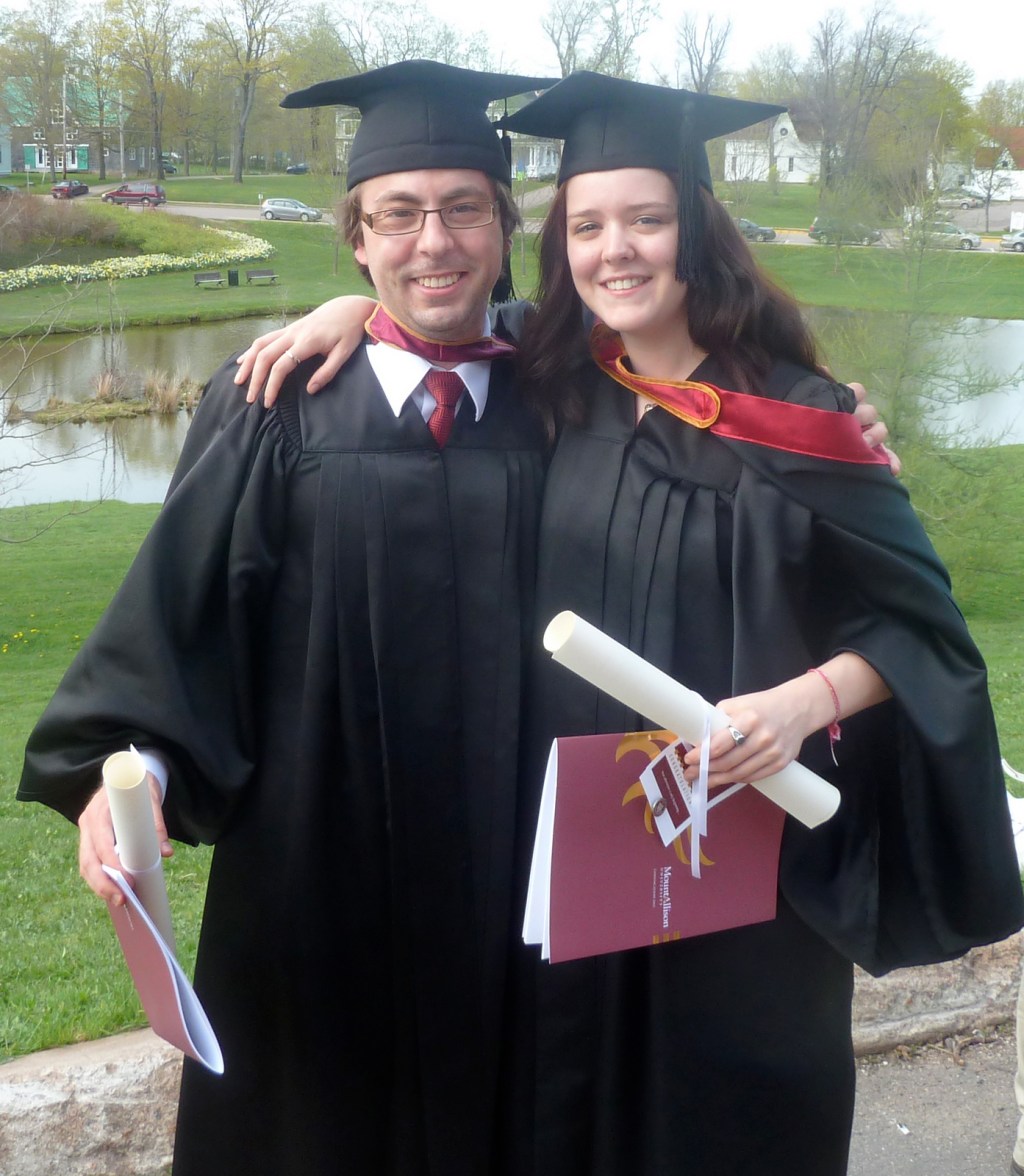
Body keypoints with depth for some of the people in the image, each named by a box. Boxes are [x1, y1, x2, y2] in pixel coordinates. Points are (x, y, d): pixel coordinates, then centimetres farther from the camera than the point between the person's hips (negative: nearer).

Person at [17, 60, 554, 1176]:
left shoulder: (552, 412, 2)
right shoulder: (274, 415, -4)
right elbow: (176, 602, -8)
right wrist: (132, 763, -22)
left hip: (507, 874, 2)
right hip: (313, 871, -1)